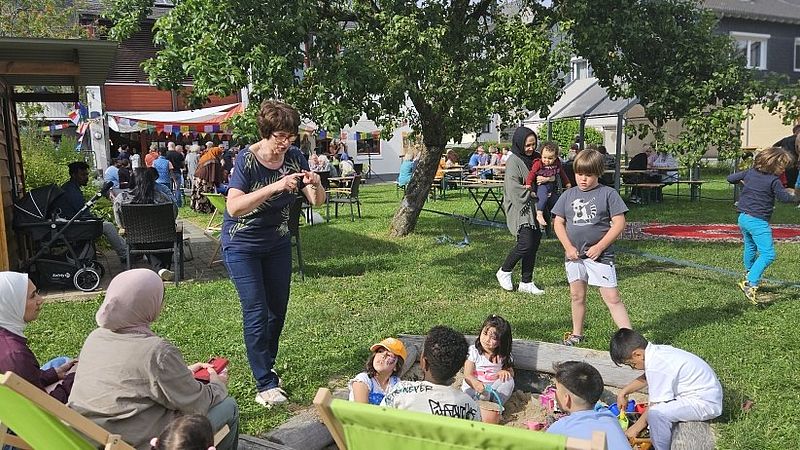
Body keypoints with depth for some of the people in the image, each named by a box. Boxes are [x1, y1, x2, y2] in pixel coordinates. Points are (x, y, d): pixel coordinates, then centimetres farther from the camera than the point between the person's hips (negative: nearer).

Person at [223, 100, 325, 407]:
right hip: (243, 246, -5)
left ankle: (265, 366, 32)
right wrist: (275, 187, -42)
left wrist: (316, 185, -29)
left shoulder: (294, 157, -8)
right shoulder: (247, 159, -22)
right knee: (256, 313, -7)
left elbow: (317, 201, -6)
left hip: (277, 243, 6)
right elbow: (233, 207, -33)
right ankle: (265, 385, 1)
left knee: (277, 310, 12)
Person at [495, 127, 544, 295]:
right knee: (525, 243, -14)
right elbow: (514, 188, -16)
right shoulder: (514, 161, -9)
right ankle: (504, 272, 9)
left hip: (534, 210, 7)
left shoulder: (536, 158, 13)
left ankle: (526, 282, 16)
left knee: (533, 245, 6)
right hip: (520, 209, -7)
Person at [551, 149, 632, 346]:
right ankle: (576, 334, 29)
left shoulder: (608, 193, -4)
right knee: (577, 296, 15)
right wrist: (568, 247, -5)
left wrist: (599, 247, -13)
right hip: (574, 255, 4)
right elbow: (558, 222, 7)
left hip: (599, 255, -4)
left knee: (612, 298, -5)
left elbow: (619, 223, -7)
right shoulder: (568, 195, 6)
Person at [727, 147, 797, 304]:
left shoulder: (750, 172, 6)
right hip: (758, 221, -8)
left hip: (743, 218, 8)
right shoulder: (774, 180, -12)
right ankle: (750, 284, -23)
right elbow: (784, 197, -7)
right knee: (768, 254, -11)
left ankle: (749, 275, 48)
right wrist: (795, 197, 11)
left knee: (750, 247, 30)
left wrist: (743, 181, 32)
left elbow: (730, 178, 15)